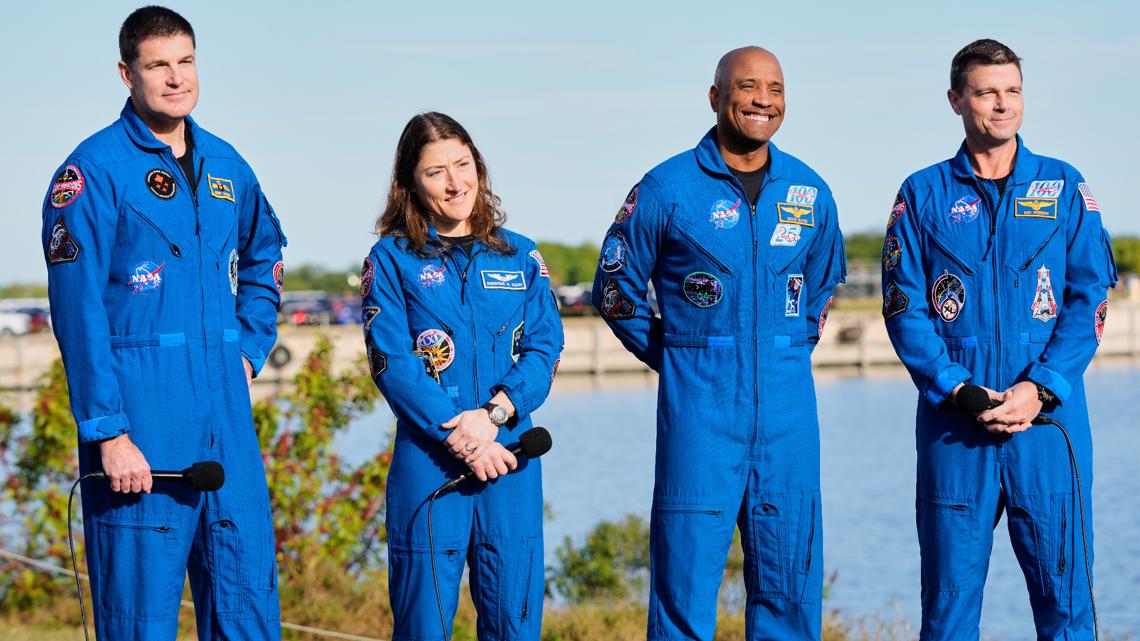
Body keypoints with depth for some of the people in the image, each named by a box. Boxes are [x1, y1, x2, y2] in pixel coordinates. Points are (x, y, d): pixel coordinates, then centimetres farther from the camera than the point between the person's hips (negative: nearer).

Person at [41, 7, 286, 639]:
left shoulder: (225, 165, 13)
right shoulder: (94, 171, -7)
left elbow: (263, 258, 31)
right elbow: (77, 311, -11)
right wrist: (108, 431, -16)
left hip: (226, 412, 6)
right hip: (139, 420, -6)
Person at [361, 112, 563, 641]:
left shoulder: (519, 256, 12)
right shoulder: (392, 259, 2)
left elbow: (545, 348, 4)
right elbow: (391, 363, -6)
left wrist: (495, 414, -13)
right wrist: (459, 437, -14)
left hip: (510, 456, 3)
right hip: (427, 459, -3)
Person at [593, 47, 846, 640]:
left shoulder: (810, 193, 10)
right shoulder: (666, 189, -2)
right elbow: (615, 290, 7)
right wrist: (674, 359, 4)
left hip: (788, 411, 4)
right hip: (699, 412, -4)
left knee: (790, 578, 6)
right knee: (685, 575, -5)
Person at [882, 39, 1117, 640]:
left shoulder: (1064, 187, 9)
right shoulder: (923, 195, 8)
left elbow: (1090, 297, 3)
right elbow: (904, 308, 3)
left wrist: (1039, 389, -10)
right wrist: (957, 390, -10)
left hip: (1049, 417, 0)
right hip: (953, 424, 0)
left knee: (1063, 591, -1)